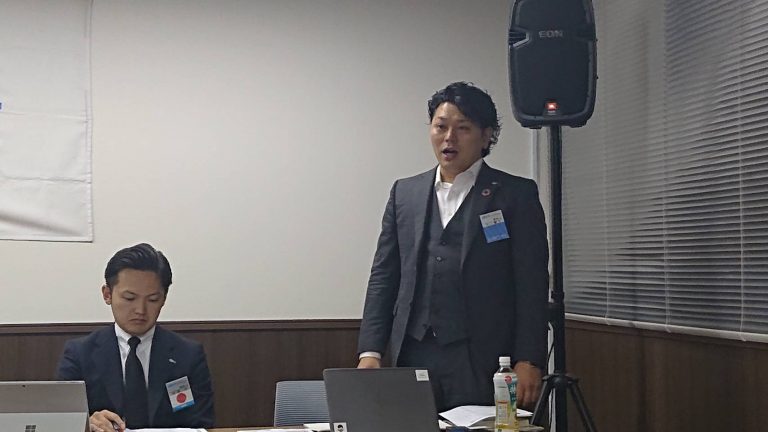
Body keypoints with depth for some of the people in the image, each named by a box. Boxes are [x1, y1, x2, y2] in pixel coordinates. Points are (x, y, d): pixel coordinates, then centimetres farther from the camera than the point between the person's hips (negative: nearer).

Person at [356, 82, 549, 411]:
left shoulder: (516, 195, 3)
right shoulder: (405, 193, 14)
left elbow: (532, 287, -1)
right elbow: (383, 277, 12)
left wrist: (528, 362, -8)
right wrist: (370, 352, 3)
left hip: (482, 367, -3)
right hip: (413, 359, 3)